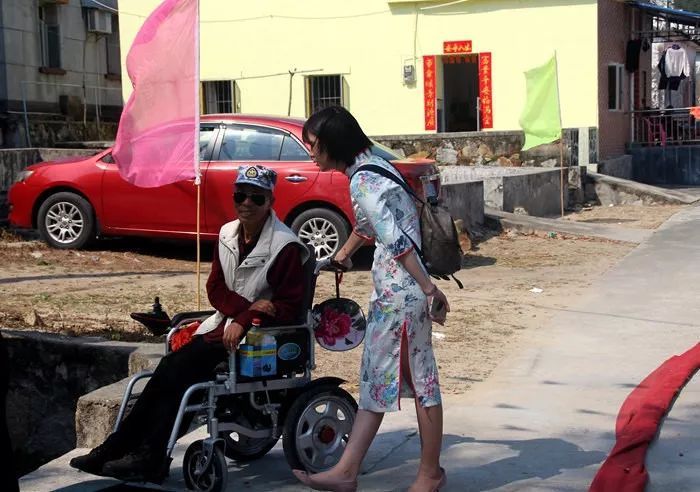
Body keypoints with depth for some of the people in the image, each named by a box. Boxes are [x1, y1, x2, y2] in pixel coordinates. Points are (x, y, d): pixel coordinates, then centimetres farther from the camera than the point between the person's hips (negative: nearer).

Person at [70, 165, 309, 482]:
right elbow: (215, 288, 8)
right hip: (225, 324, 7)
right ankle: (117, 449, -12)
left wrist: (244, 321, -23)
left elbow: (289, 305, -13)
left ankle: (150, 460, -15)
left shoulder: (285, 246, -11)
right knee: (171, 368, -15)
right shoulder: (227, 235, 10)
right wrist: (247, 307, -11)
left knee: (178, 371, -21)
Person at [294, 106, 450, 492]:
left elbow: (396, 238, -24)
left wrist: (428, 287, -25)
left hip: (402, 290, -11)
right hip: (390, 289, 11)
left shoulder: (362, 180, -17)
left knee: (420, 378, 2)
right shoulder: (369, 165, 14)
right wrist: (344, 253, 47)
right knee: (374, 377, 10)